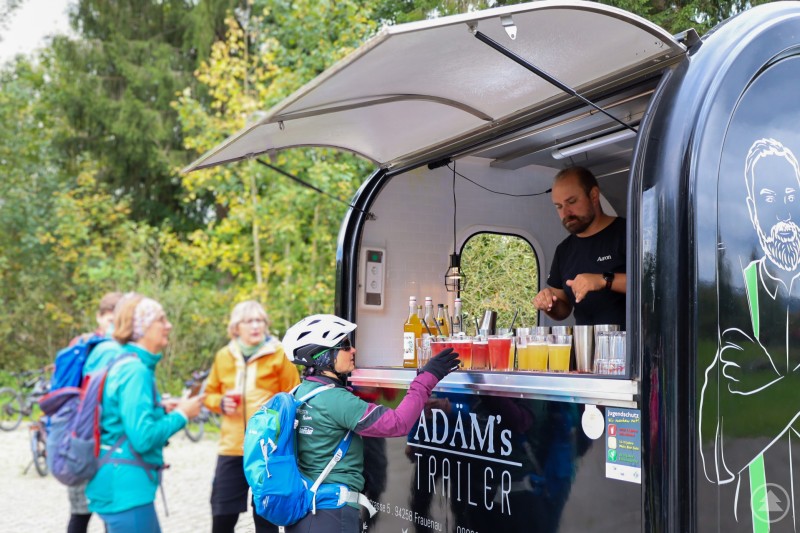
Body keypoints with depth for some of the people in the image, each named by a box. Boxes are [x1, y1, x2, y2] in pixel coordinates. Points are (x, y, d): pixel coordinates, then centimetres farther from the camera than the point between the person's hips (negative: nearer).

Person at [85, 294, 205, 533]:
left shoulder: (126, 365, 12)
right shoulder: (136, 370, -17)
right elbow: (143, 437, -24)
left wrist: (162, 412, 9)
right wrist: (181, 415, -11)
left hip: (119, 484, 10)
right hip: (127, 488, -10)